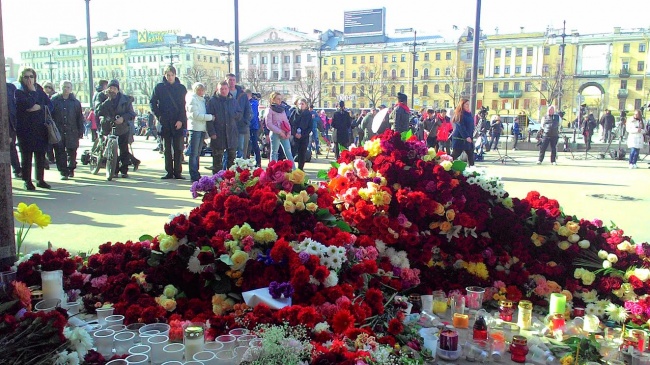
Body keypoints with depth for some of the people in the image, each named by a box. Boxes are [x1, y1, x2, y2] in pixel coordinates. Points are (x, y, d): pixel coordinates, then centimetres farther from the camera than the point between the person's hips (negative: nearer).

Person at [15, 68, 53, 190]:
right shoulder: (18, 92, 0)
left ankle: (40, 180, 15)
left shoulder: (39, 90, 13)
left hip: (40, 128, 4)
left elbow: (50, 105, 6)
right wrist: (33, 91, -9)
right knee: (26, 156, -1)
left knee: (41, 155, 6)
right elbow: (28, 104, -18)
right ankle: (27, 181, 6)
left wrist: (40, 107, -12)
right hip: (25, 129, -4)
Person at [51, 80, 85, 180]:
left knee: (72, 152, 4)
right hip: (58, 132, -1)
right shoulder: (54, 100, 6)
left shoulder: (75, 102, 9)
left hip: (72, 132, 1)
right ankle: (63, 172, 2)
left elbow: (80, 118, 10)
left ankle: (71, 169, 22)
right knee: (60, 152, -3)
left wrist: (80, 132, 5)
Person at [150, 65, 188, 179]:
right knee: (167, 149, 5)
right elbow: (152, 103, 8)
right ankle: (169, 172, 10)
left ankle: (177, 172, 4)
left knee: (178, 149, -1)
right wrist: (159, 116, -4)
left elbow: (184, 105, 1)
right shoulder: (159, 87, 6)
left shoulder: (181, 88, 5)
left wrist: (181, 120, -9)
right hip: (165, 123, 1)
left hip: (178, 123, -1)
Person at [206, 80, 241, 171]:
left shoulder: (233, 100, 12)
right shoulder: (212, 101, -1)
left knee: (232, 157, 9)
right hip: (218, 134, -4)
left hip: (232, 133, 4)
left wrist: (232, 115, -9)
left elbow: (239, 115, 13)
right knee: (218, 158, 2)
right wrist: (212, 132, -13)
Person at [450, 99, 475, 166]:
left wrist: (471, 136, 12)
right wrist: (466, 136, -24)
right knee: (455, 154, -4)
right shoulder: (459, 114, -11)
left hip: (468, 138, 8)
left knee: (471, 154, 8)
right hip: (459, 138, -8)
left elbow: (471, 126, 20)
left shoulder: (469, 114, 14)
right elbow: (460, 127, -19)